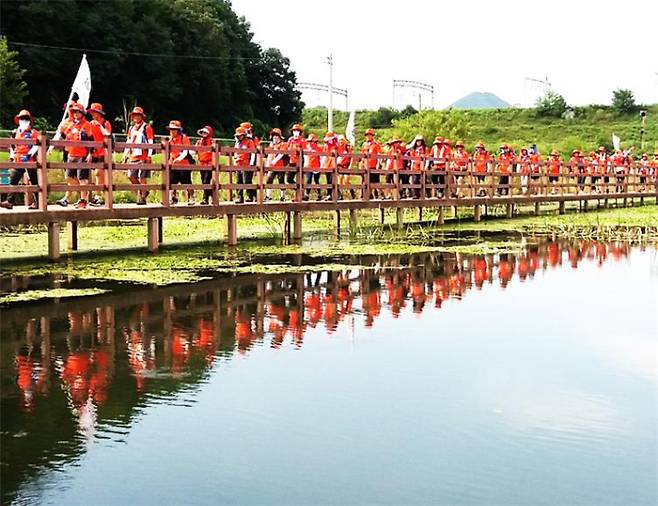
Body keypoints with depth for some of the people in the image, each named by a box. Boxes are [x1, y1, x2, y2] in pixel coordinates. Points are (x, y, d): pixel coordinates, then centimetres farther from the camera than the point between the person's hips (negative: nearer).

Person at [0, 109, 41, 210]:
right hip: (17, 162, 5)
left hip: (30, 161, -5)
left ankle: (36, 202, 7)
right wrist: (11, 156, 17)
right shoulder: (15, 133, 15)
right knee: (13, 181, -1)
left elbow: (37, 145, -11)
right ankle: (9, 201, -2)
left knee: (34, 182, 1)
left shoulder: (33, 132, -1)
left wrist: (30, 154, -19)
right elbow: (12, 146, 26)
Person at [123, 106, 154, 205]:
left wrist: (149, 156, -15)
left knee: (142, 178, -5)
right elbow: (128, 143, 21)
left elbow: (150, 142, -7)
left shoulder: (146, 127, -1)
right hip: (133, 156, 7)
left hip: (143, 157, -6)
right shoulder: (131, 128, 19)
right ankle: (143, 191, 20)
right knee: (131, 176, 2)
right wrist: (125, 156, 15)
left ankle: (142, 197, 3)